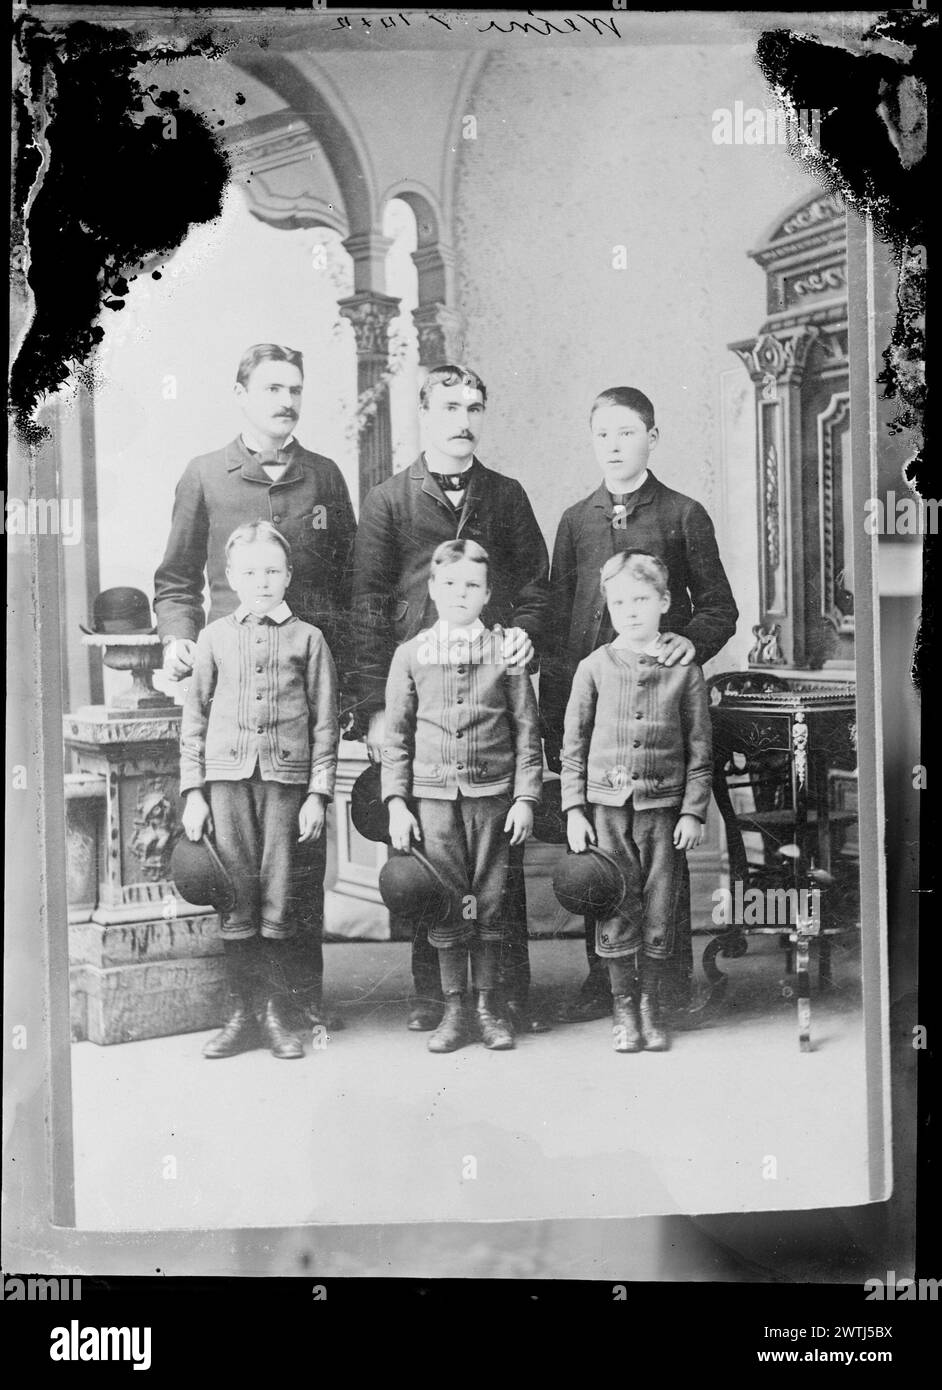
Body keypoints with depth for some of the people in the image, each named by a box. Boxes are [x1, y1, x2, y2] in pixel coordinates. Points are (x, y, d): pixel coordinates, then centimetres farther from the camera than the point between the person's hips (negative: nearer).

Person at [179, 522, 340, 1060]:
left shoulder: (308, 638, 5)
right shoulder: (215, 638, 10)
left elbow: (326, 723, 4)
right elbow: (195, 720, 12)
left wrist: (318, 793, -2)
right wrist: (193, 790, 5)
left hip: (287, 777, -1)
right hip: (227, 776, 1)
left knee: (280, 903, 1)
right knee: (237, 900, 3)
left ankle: (278, 1015, 13)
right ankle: (241, 1015, 14)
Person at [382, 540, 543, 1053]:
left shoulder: (506, 652, 3)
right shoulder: (411, 654, 5)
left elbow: (527, 732, 5)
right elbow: (396, 735, 7)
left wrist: (526, 797, -1)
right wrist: (396, 801, 0)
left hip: (493, 795, 0)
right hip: (433, 795, 0)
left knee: (490, 904, 5)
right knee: (445, 906, 3)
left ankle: (487, 1006, 18)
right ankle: (453, 1008, 15)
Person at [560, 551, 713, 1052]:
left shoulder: (684, 670, 2)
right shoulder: (594, 668, 3)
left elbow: (699, 748, 5)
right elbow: (573, 744, 6)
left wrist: (693, 810, 0)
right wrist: (573, 808, 1)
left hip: (664, 807, 0)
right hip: (607, 804, 0)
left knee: (660, 912, 5)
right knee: (615, 912, 2)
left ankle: (649, 1001, 21)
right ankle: (623, 1005, 17)